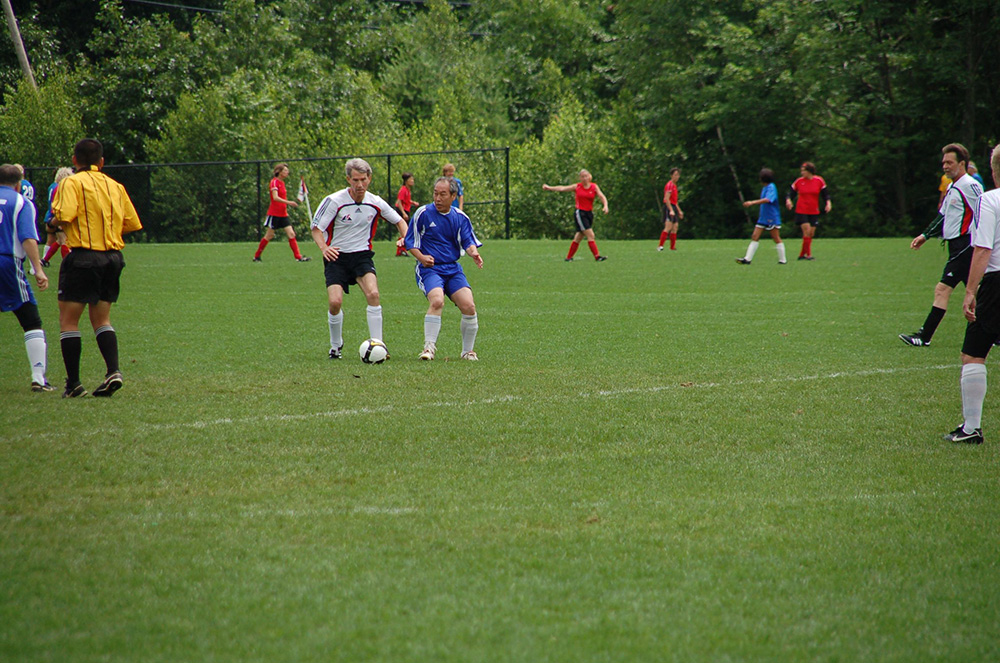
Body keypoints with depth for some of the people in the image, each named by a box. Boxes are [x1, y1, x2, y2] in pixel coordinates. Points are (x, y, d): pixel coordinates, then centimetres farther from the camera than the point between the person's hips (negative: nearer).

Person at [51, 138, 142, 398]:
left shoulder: (71, 183, -5)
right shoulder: (115, 186, 11)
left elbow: (64, 216, -19)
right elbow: (131, 223, 10)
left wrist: (53, 224, 2)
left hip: (83, 257, -5)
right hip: (113, 257, 5)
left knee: (68, 320, 3)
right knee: (102, 319, 17)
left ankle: (73, 383, -1)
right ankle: (113, 371, -1)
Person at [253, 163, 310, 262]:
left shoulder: (282, 182, 13)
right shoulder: (274, 182, -12)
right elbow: (275, 197, -24)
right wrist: (288, 202, -31)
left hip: (283, 214, 7)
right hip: (274, 213, -7)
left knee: (291, 234, -3)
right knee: (269, 235, -1)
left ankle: (298, 256, -7)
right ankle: (256, 256, 12)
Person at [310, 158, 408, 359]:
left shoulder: (375, 203, -2)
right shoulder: (334, 201, -13)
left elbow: (398, 220, 14)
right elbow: (316, 228, -8)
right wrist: (324, 248, -28)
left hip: (362, 255, 2)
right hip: (336, 257, -2)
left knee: (373, 294, -24)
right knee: (335, 302, -16)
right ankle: (336, 346, 11)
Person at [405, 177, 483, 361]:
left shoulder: (460, 217, 8)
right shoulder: (423, 213, -1)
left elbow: (468, 242, 6)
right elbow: (410, 242, 3)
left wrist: (473, 252, -17)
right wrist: (421, 257, -16)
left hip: (453, 268, 3)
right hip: (429, 268, -3)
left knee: (469, 306, -13)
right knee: (437, 301, -30)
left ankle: (468, 351, 6)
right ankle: (429, 347, -23)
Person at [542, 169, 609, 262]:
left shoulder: (594, 187, 5)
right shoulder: (577, 187, 3)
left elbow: (602, 197, -4)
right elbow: (562, 188, 7)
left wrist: (605, 206, -22)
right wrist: (549, 188, 3)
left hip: (589, 214, 3)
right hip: (579, 213, -3)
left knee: (578, 237, 8)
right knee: (590, 235, -14)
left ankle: (569, 257, 18)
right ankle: (597, 256, -17)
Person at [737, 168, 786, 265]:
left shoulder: (771, 187, -14)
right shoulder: (765, 188, 14)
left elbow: (767, 200, -28)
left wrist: (753, 202, -32)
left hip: (772, 218, -9)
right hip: (763, 217, 9)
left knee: (776, 238, -2)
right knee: (755, 237, 1)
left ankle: (782, 260, 7)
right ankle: (747, 259, -3)